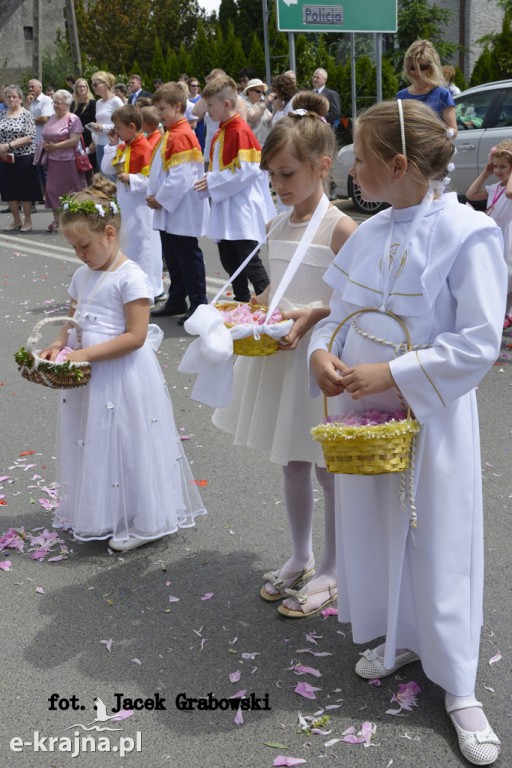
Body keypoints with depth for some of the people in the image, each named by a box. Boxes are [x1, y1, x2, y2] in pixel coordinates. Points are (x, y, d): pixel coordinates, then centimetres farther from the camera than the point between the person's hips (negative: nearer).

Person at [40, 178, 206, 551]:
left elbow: (135, 336, -21)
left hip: (123, 376, -8)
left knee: (127, 446, 3)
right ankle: (101, 514, 33)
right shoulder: (82, 276, 10)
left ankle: (142, 522, 19)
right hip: (90, 378, 8)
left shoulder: (131, 277, -15)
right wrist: (58, 346, -5)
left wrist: (84, 354, -24)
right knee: (94, 444, 16)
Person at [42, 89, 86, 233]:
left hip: (68, 161, -7)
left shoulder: (73, 119, -7)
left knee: (69, 190, 2)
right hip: (53, 160, 7)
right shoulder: (52, 118, 14)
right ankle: (57, 220, 12)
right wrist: (45, 144, 0)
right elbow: (46, 136, 23)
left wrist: (55, 146, -16)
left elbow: (74, 140, -16)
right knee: (52, 189, 5)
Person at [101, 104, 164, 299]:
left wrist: (131, 179, -27)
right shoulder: (122, 147, 10)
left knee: (143, 246, -1)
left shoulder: (145, 148, -16)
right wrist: (112, 145, 5)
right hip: (124, 204, 9)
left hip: (140, 207, -9)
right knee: (126, 246, 15)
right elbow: (106, 169, 10)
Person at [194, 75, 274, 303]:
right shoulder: (220, 133, 12)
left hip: (242, 211, -9)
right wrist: (209, 182, 2)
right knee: (229, 261, 14)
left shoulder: (241, 132, -16)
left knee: (250, 262, -6)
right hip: (224, 210, 9)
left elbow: (248, 171, -22)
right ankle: (241, 304, 25)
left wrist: (213, 183, -17)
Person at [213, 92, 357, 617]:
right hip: (279, 355, 7)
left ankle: (329, 571, 23)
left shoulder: (339, 228, -15)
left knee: (327, 467, 7)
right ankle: (300, 557, 35)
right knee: (291, 463, 18)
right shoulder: (276, 227, 7)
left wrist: (313, 314, -27)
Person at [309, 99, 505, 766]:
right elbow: (339, 311, 13)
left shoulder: (468, 234, -15)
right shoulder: (370, 234, 5)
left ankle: (458, 686, 23)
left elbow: (478, 345, -18)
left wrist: (390, 373, -21)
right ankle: (401, 640, 41)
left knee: (436, 542, 4)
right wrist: (322, 352, -8)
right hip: (361, 411, 6)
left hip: (430, 417, -6)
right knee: (373, 529, 16)